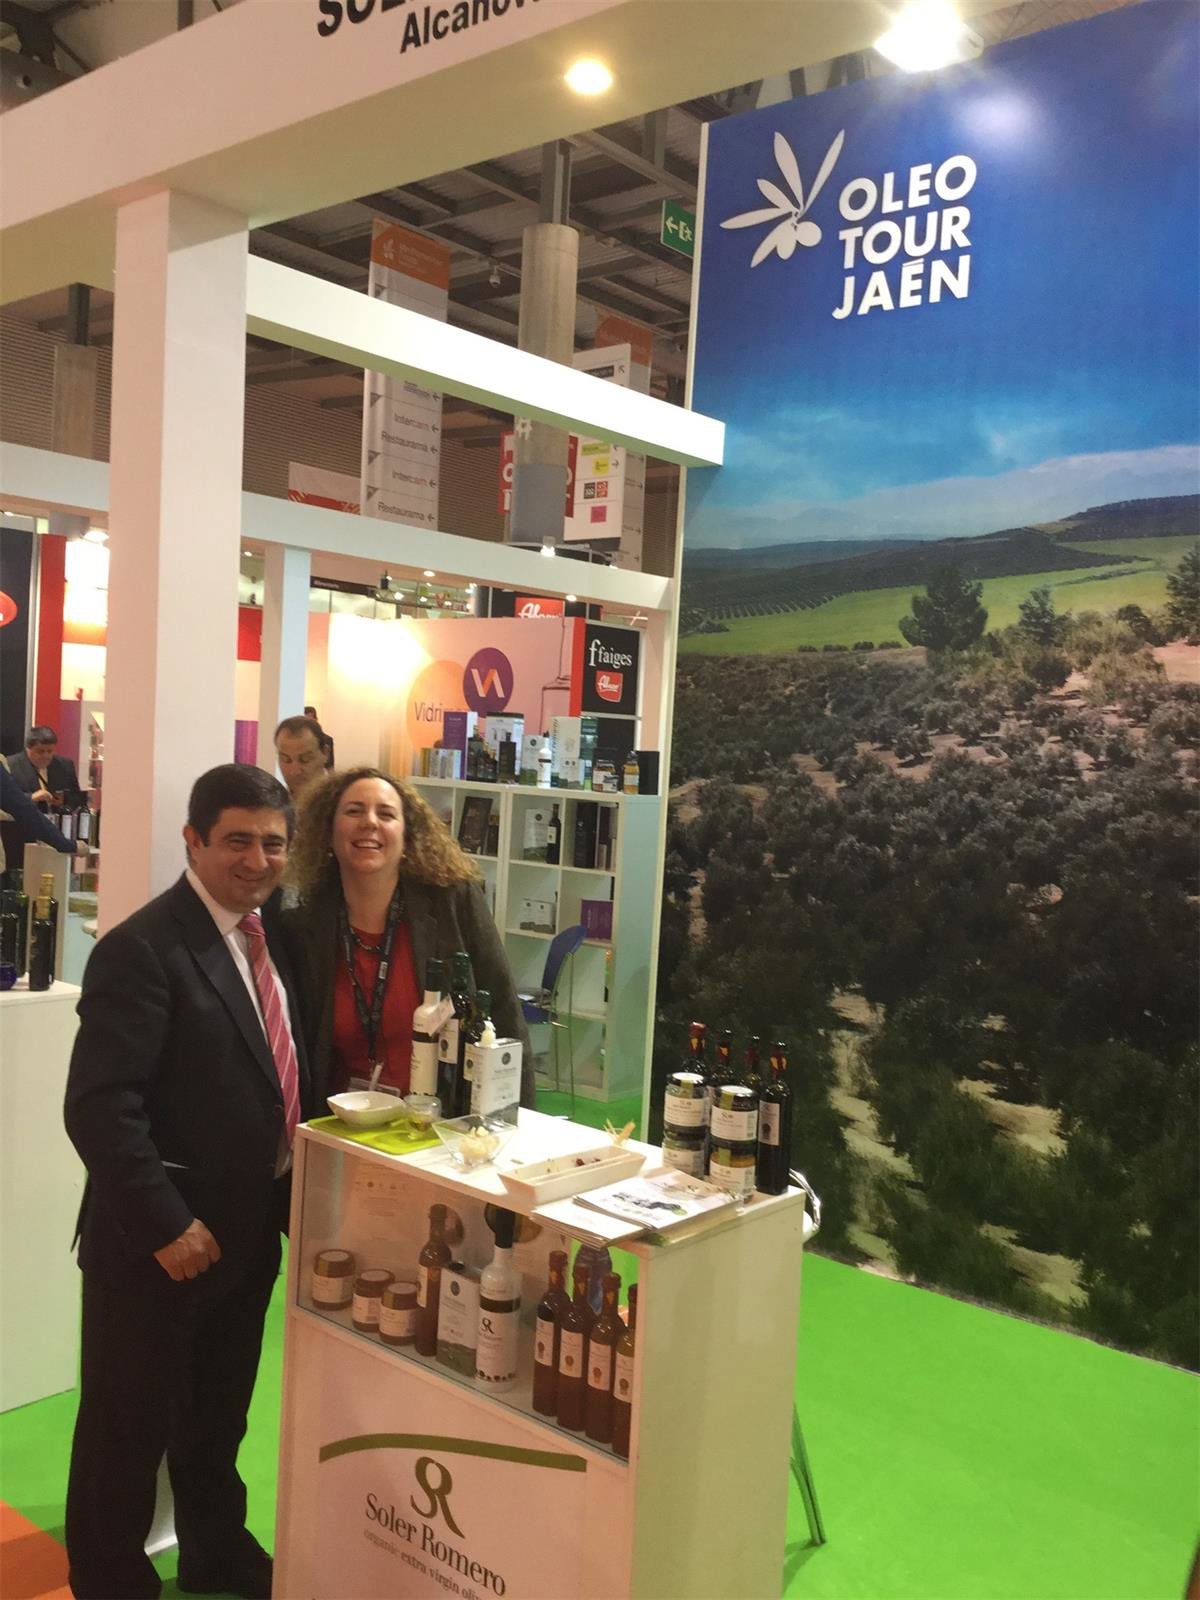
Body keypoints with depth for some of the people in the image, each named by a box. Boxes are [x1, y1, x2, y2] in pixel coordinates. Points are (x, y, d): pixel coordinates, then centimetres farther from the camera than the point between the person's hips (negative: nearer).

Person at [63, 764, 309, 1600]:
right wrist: (164, 1224, -24)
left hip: (250, 1227, 8)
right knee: (129, 1427, 12)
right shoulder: (144, 948, -21)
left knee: (219, 1414, 25)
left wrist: (291, 1191, 9)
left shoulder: (271, 931, 5)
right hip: (161, 1238, -8)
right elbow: (99, 1106, -25)